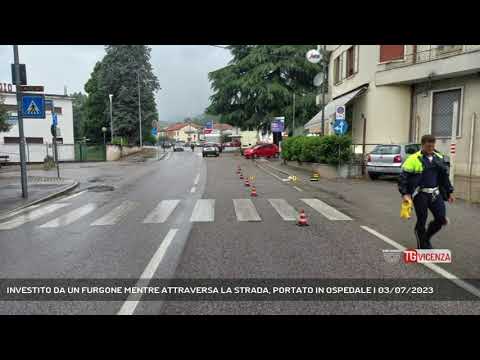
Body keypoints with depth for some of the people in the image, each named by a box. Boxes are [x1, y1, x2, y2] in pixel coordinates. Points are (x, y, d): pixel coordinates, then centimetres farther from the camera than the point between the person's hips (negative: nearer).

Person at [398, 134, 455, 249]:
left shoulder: (439, 158, 7)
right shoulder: (414, 159, -11)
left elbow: (445, 176, 17)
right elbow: (403, 177, -12)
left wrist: (449, 192, 17)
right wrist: (405, 194, -19)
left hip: (435, 193, 5)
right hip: (420, 195, -5)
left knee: (441, 219, 3)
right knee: (422, 221, 3)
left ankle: (426, 237, 29)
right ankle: (423, 246, 20)